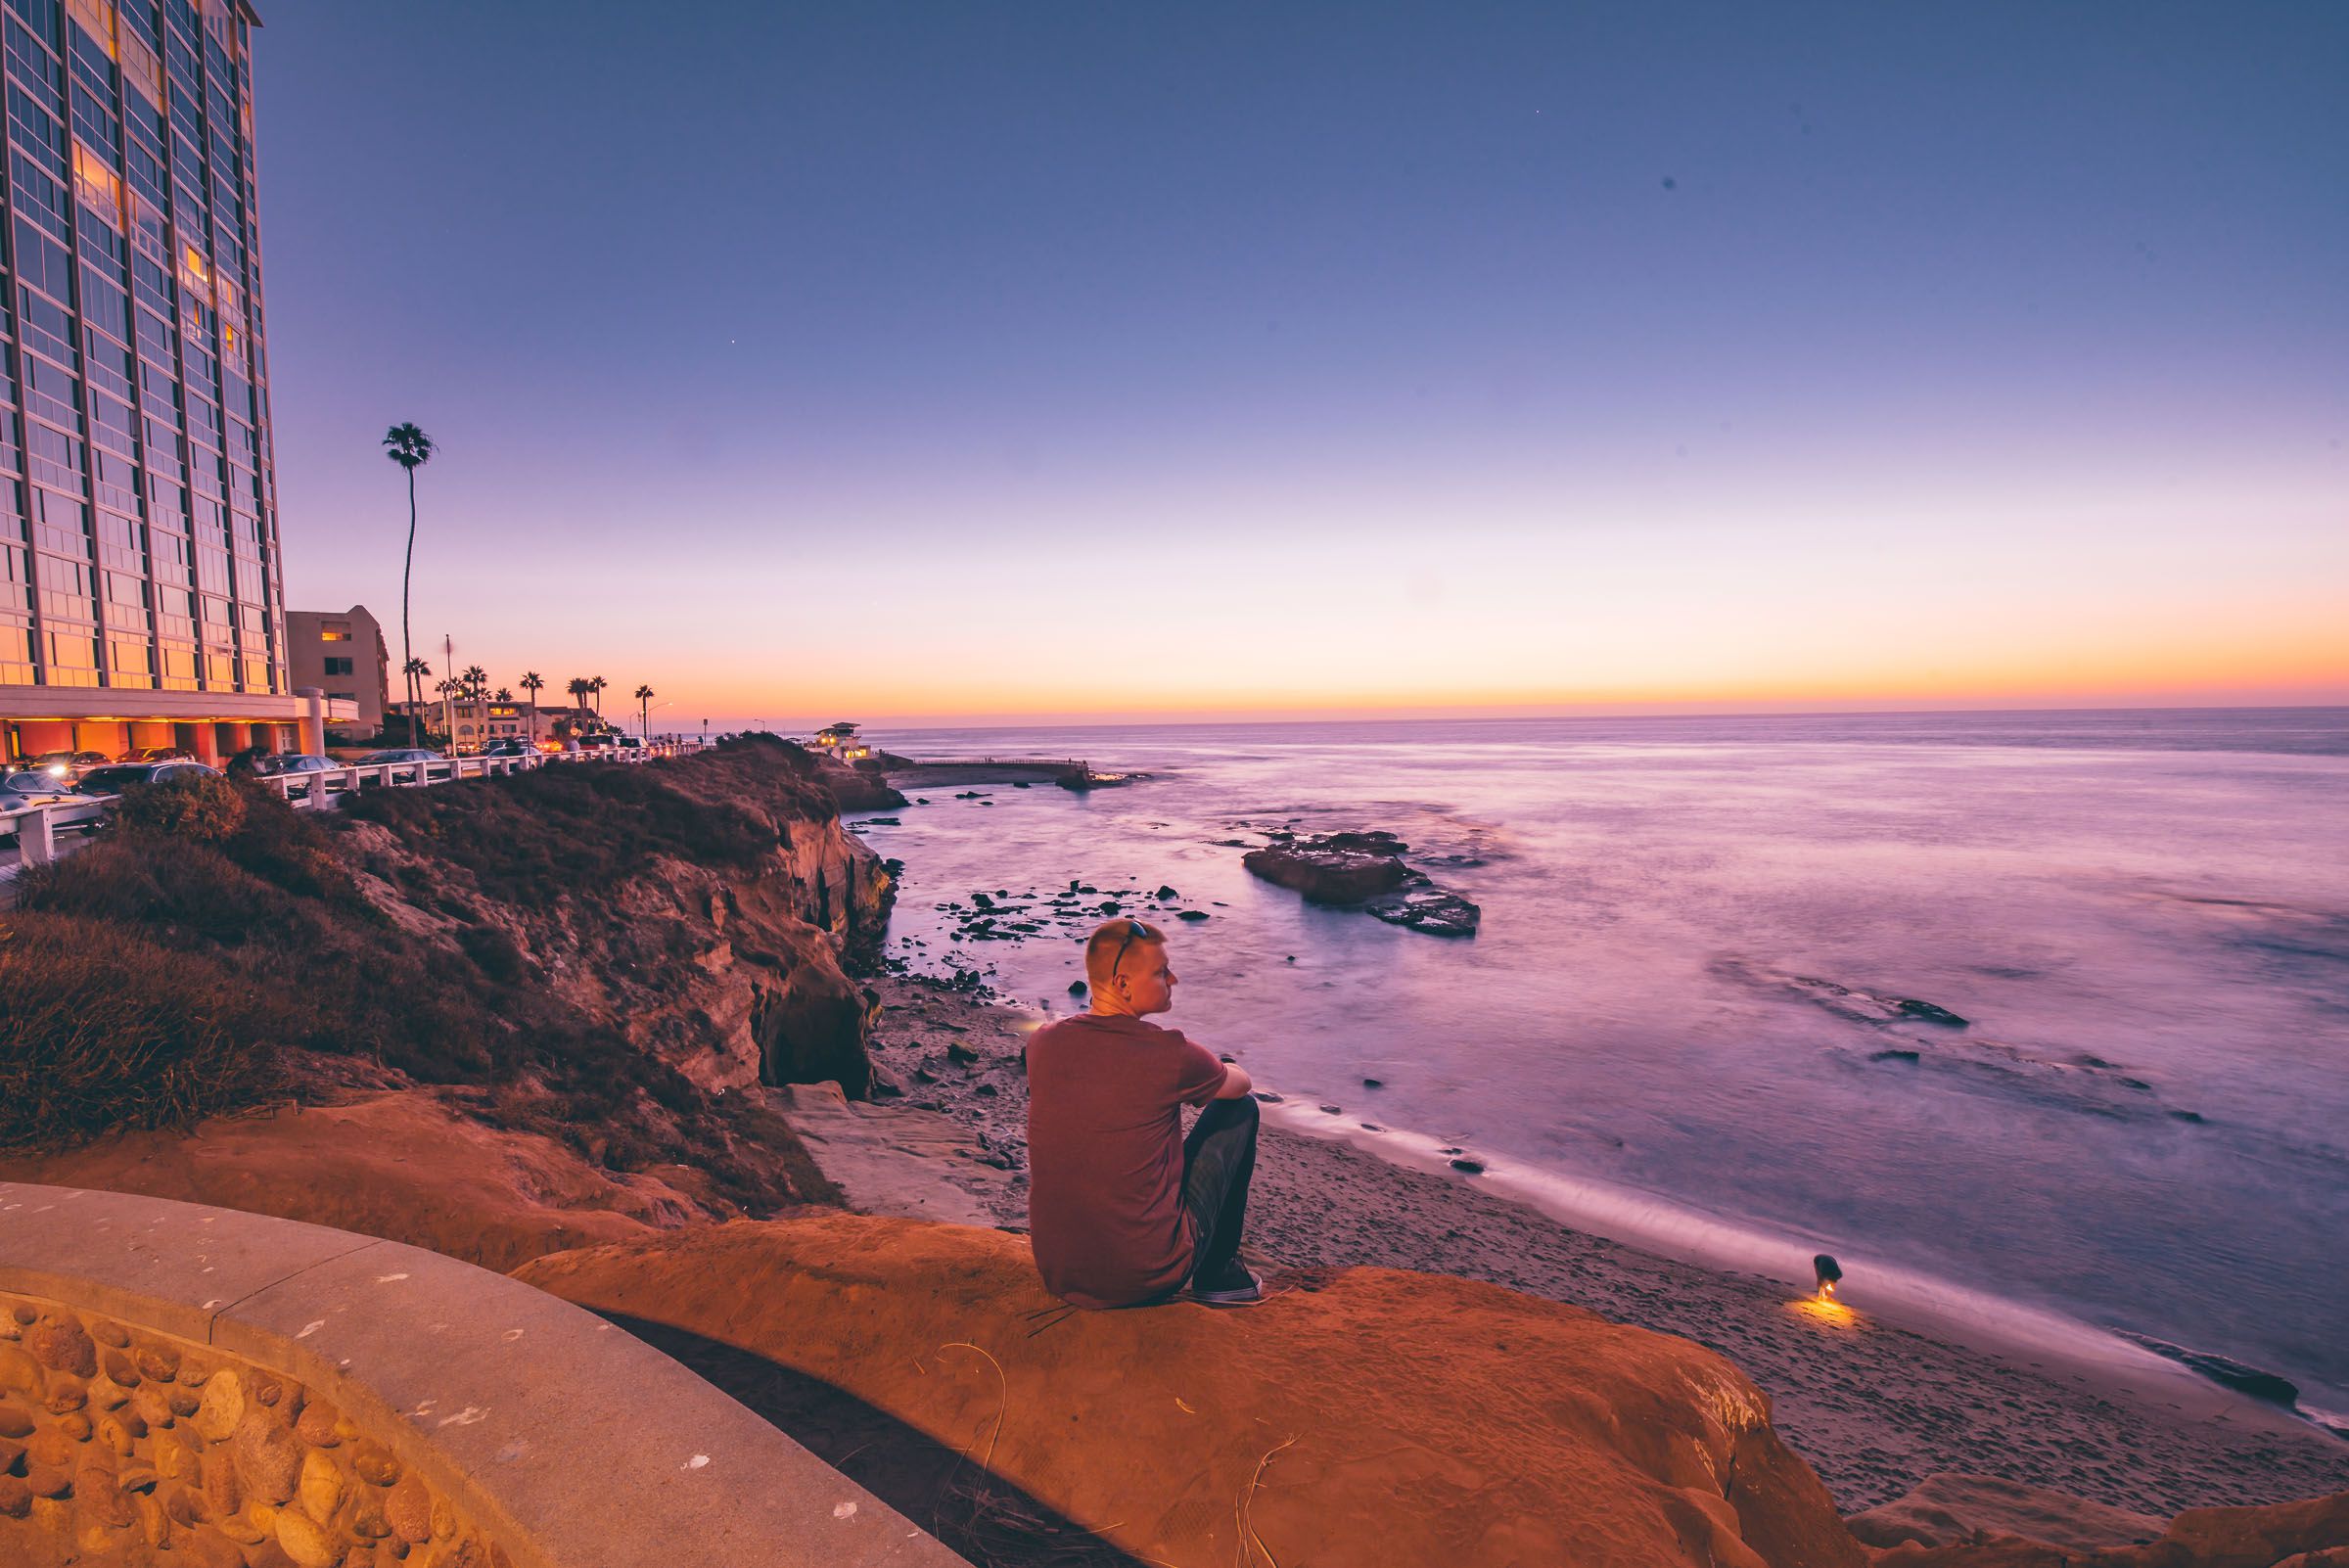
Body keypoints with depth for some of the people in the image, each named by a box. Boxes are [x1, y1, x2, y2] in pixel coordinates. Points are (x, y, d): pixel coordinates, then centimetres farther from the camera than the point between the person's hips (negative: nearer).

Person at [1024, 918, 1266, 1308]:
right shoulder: (1172, 1055, -17)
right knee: (1240, 1110, 11)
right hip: (1150, 1277, -5)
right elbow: (1240, 1083, 5)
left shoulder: (1043, 1043, -4)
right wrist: (1202, 1081, 27)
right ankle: (1217, 1273, 21)